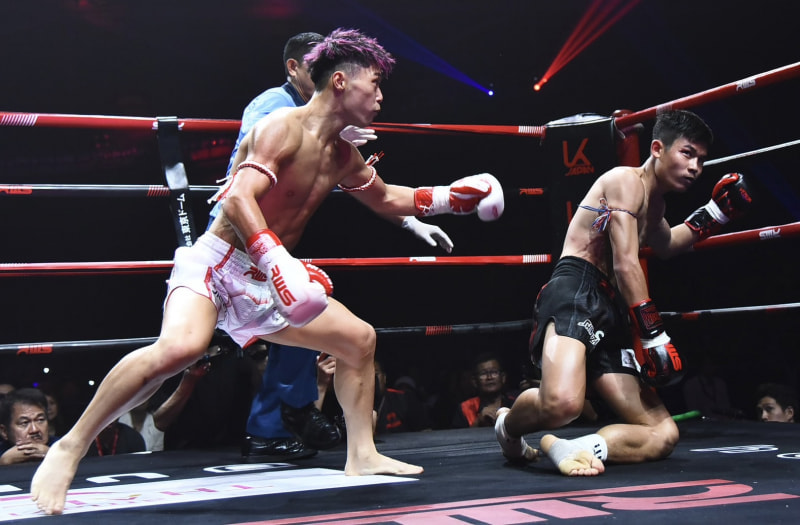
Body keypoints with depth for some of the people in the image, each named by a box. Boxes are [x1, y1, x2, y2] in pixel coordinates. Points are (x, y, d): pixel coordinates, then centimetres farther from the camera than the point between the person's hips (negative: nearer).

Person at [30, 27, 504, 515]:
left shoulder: (343, 156, 13)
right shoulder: (284, 127, -14)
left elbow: (387, 199, 31)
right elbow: (239, 199, -28)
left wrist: (454, 197, 24)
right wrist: (279, 263, -40)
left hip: (263, 284, 9)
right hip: (216, 263, -9)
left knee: (360, 338, 12)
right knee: (180, 348, -37)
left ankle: (362, 456, 21)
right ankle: (70, 447, -24)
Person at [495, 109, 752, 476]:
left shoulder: (654, 201, 28)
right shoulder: (626, 180, -3)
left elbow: (664, 246, 51)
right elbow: (627, 265, -13)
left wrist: (714, 214, 38)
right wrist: (654, 336, -16)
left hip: (610, 315, 10)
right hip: (575, 295, -10)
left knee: (663, 436, 3)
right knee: (562, 403, -37)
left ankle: (574, 448, -12)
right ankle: (509, 426, -6)